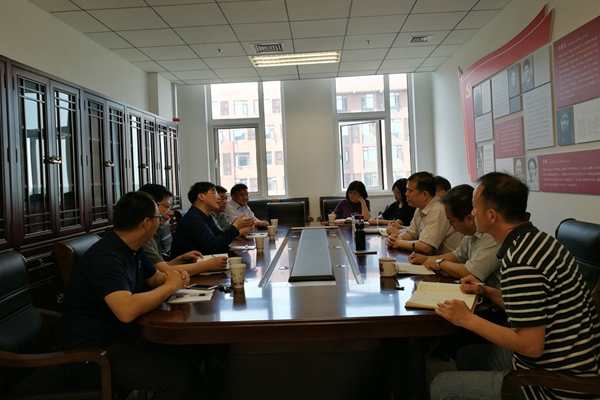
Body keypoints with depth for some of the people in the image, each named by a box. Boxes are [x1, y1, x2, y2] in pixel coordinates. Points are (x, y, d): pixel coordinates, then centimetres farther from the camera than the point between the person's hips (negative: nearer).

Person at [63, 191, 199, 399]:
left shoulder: (132, 249, 5)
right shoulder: (106, 257, -25)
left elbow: (155, 277, 20)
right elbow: (127, 310, -39)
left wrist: (175, 277, -4)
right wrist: (169, 286, -22)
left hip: (122, 334, 9)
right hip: (94, 351, -9)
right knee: (179, 372, -21)